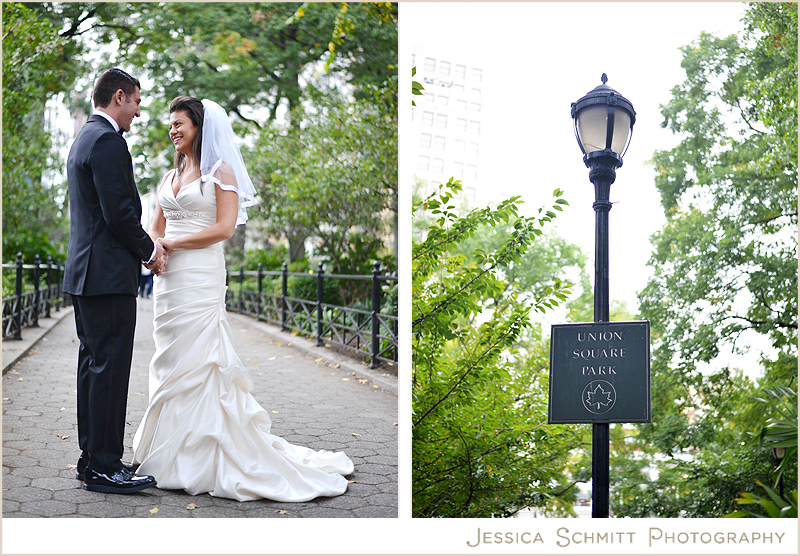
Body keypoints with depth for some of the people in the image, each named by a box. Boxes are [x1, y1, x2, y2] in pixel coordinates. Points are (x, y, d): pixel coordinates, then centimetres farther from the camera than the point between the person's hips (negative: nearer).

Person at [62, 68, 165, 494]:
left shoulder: (85, 139, 20)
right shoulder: (108, 141, -13)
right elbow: (119, 211, -20)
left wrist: (142, 247, 15)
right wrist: (149, 250, -6)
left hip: (85, 272, 11)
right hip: (108, 275, -11)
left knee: (94, 366, 13)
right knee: (110, 368, -7)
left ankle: (92, 459, 20)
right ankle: (104, 468, -1)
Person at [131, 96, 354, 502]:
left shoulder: (220, 172, -3)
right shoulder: (170, 176, 18)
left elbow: (224, 228, -12)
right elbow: (156, 228, 17)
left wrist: (172, 244, -11)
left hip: (200, 276, -7)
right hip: (168, 277, 7)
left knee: (195, 361, -6)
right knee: (170, 362, 8)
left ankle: (201, 457, 2)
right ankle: (169, 450, 16)